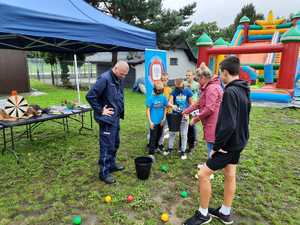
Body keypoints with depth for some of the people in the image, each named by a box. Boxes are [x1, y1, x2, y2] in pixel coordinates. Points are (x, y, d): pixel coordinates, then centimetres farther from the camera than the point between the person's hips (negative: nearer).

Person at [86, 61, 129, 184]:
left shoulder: (119, 79, 7)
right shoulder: (104, 78, -19)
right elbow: (90, 96, -21)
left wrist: (120, 110, 10)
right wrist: (100, 111, -16)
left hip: (116, 117, 9)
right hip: (107, 118, -9)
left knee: (115, 143, 19)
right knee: (107, 146, 0)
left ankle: (111, 165, 36)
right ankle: (104, 172, 15)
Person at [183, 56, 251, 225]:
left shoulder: (230, 92, -23)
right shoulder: (244, 91, 7)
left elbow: (228, 125, -30)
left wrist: (216, 146, -19)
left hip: (229, 144, -9)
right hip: (238, 142, 10)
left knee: (204, 174, -1)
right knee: (230, 176, 18)